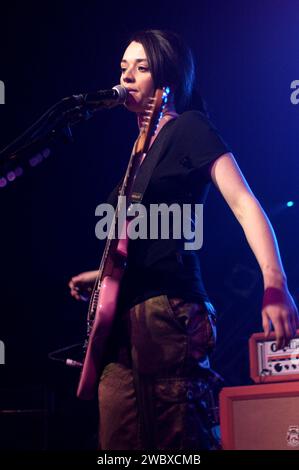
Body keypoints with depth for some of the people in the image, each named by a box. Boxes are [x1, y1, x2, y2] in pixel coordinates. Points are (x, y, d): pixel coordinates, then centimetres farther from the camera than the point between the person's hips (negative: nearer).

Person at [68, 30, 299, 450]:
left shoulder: (189, 128, -1)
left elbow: (242, 201, -14)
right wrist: (104, 275, 27)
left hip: (168, 312, -9)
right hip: (122, 321, 9)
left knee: (177, 445, -11)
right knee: (118, 445, 5)